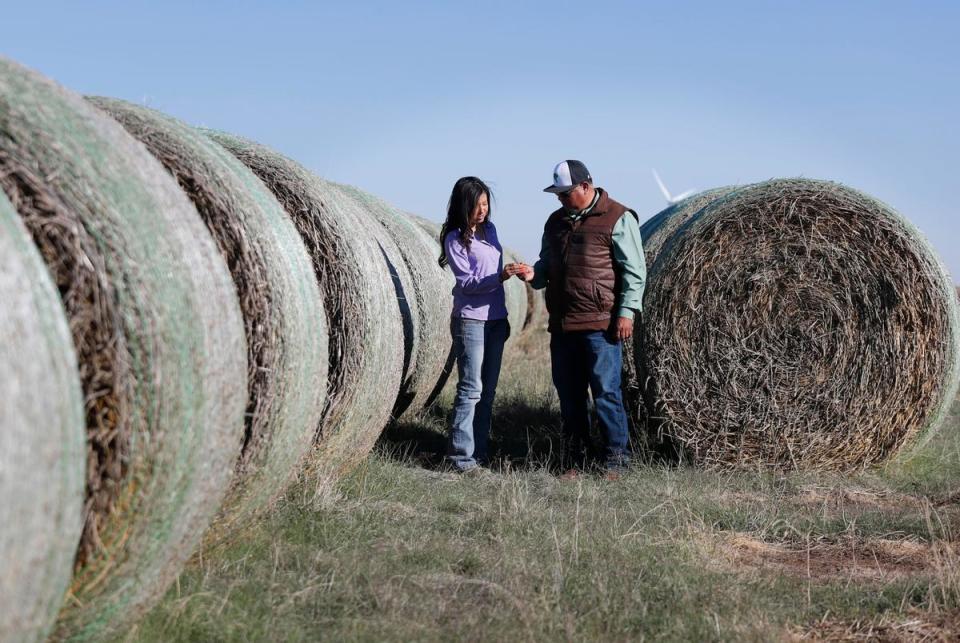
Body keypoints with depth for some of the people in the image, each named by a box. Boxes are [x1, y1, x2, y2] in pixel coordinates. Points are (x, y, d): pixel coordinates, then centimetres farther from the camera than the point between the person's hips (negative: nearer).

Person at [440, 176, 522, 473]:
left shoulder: (489, 230, 11)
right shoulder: (455, 239, -9)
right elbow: (467, 282, -14)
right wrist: (500, 276, -30)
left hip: (495, 319, 7)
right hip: (470, 320, -7)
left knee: (488, 389, 8)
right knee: (471, 389, -10)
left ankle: (479, 451, 13)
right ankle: (460, 456, -8)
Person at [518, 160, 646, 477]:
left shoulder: (617, 219, -3)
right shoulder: (556, 221, 17)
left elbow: (634, 271, -5)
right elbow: (547, 264, 26)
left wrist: (626, 311, -12)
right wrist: (534, 274, 4)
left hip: (600, 325, -7)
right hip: (562, 325, 7)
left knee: (606, 392, -5)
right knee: (569, 393, 9)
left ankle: (616, 459, 3)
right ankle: (574, 460, 17)